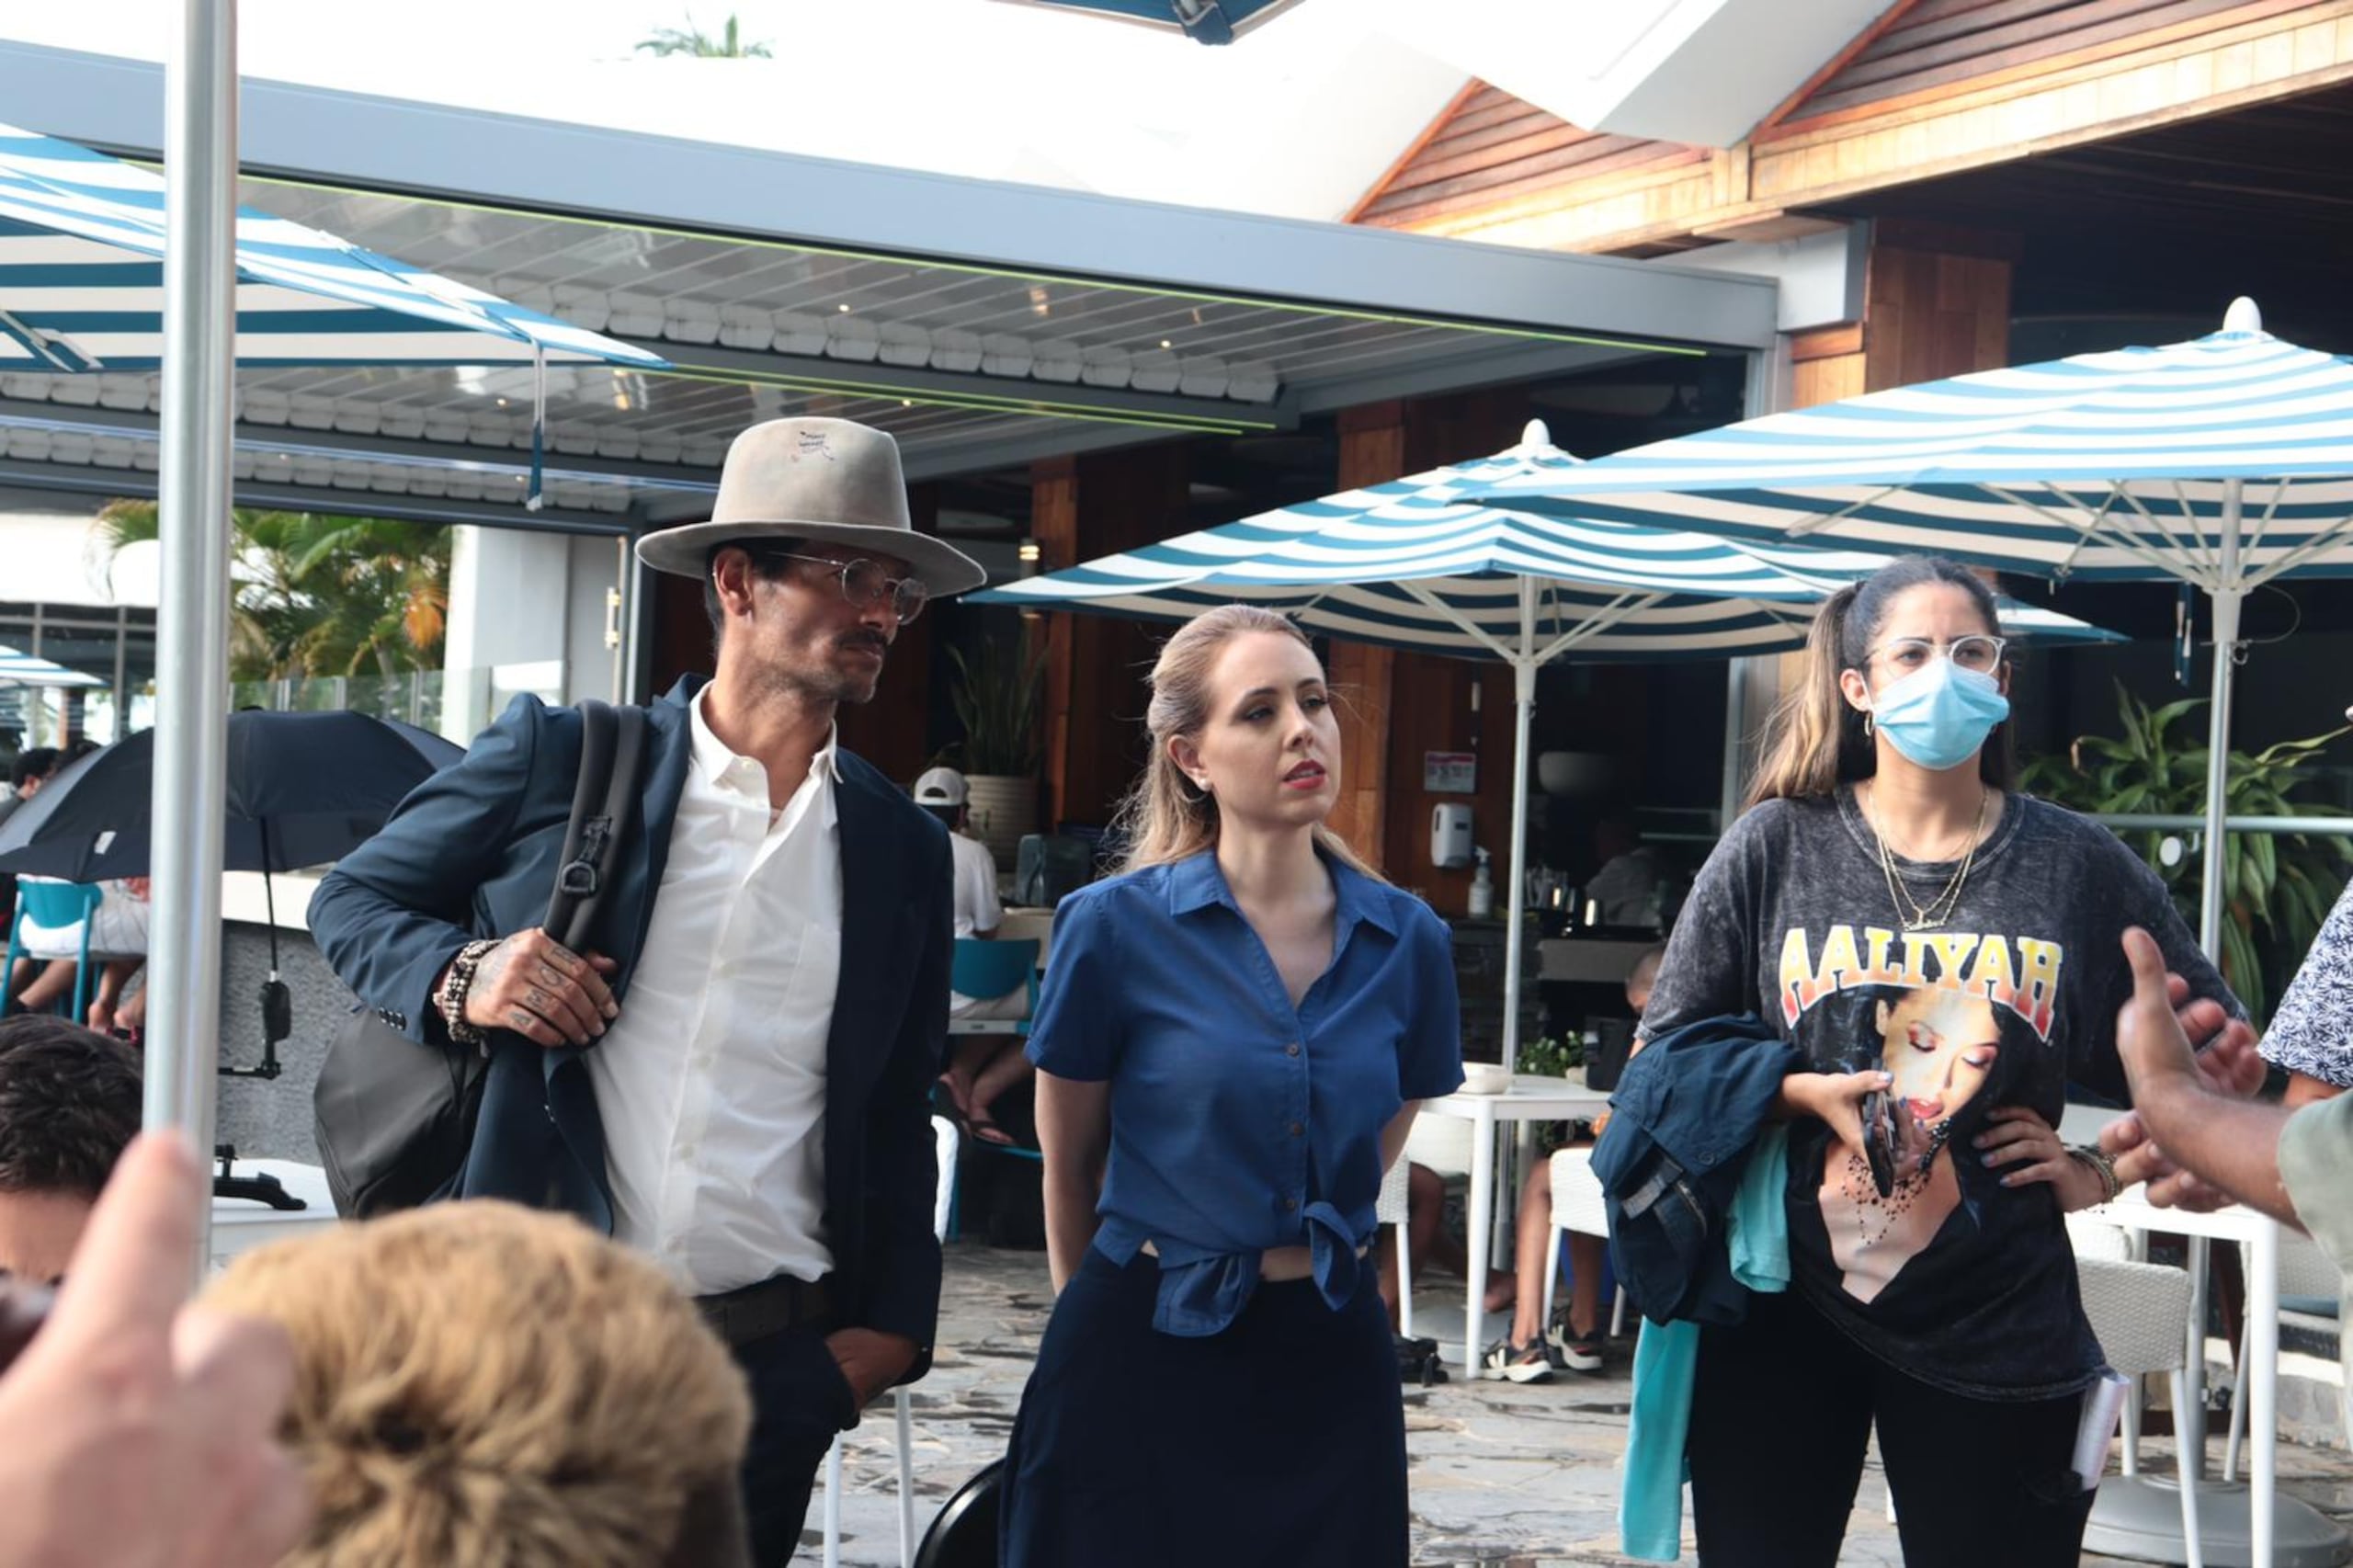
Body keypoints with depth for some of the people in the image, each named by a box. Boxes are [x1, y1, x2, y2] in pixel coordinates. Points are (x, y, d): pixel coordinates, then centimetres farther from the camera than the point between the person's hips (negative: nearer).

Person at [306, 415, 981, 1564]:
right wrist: (461, 976, -11)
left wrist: (889, 1328, 6)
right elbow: (353, 899, 9)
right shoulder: (556, 761, 2)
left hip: (777, 1370, 3)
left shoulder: (905, 851, 11)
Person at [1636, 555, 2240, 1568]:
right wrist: (1799, 1093, -11)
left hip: (1997, 1332, 0)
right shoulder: (1776, 846, -1)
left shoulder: (2077, 866, -1)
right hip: (1781, 1314, 0)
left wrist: (2102, 1175, -1)